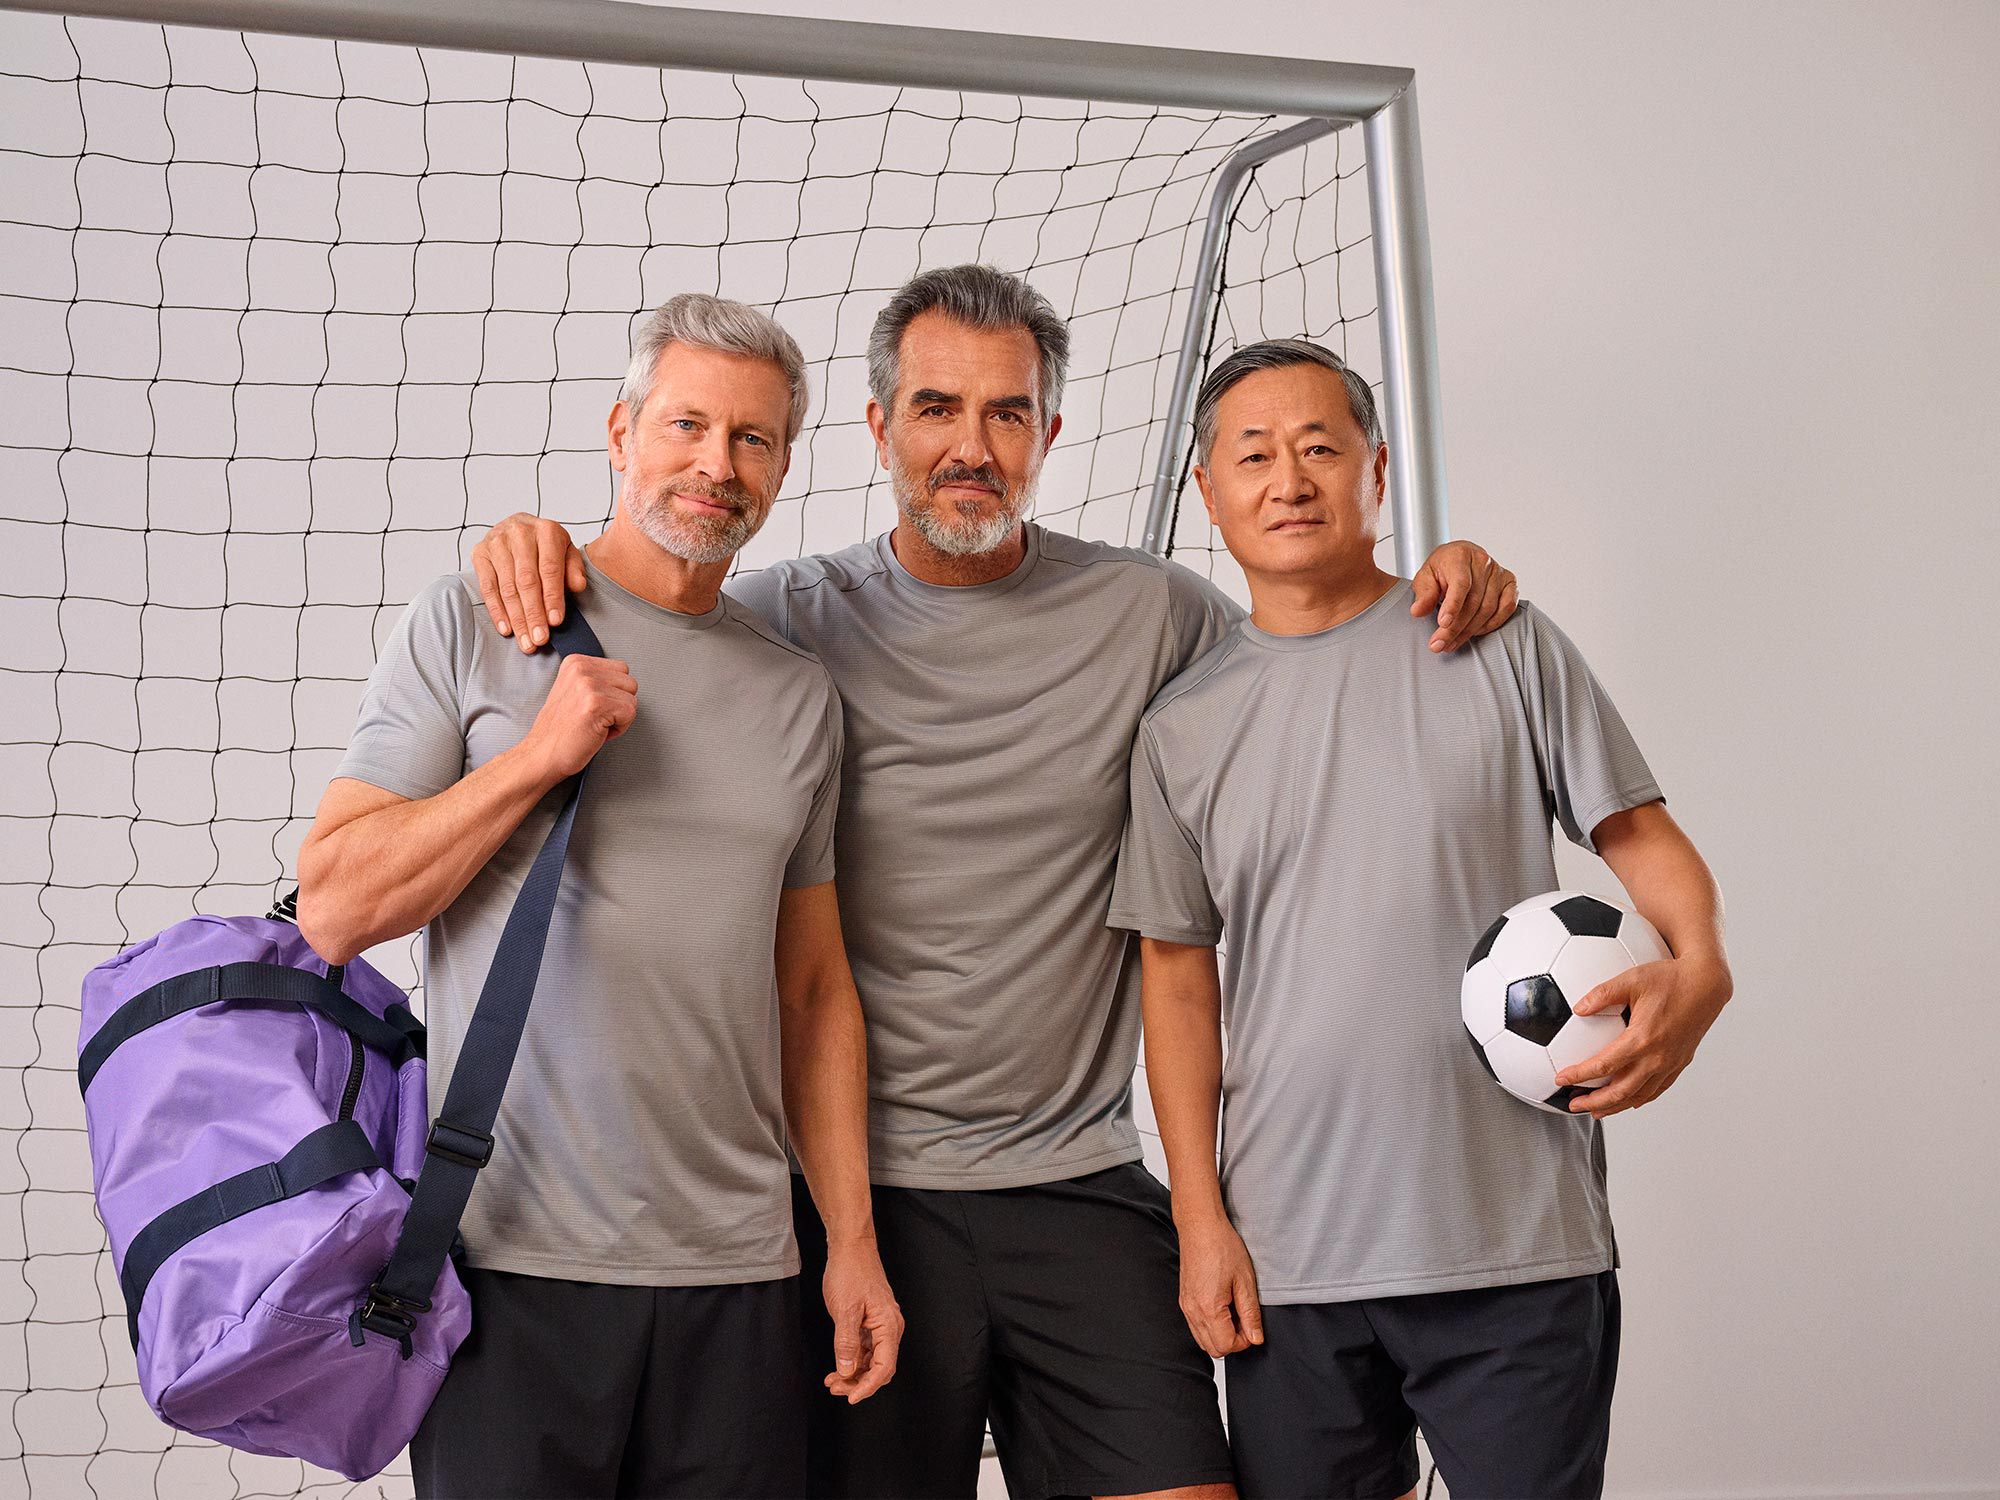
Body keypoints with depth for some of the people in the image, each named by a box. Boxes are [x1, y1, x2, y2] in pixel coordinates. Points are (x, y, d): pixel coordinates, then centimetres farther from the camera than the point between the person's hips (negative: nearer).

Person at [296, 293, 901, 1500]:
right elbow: (333, 911, -4)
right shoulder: (477, 624, 1)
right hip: (514, 1264, -3)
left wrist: (855, 1240, 8)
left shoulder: (801, 693, 11)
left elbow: (814, 988, 13)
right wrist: (539, 756, -12)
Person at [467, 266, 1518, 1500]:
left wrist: (1441, 594, -2)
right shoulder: (793, 620, 0)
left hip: (1082, 1180, 1)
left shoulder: (1145, 612, 4)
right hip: (859, 1185, -1)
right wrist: (536, 551, -13)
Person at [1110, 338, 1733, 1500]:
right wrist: (1201, 1218, 3)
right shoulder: (1182, 726, 9)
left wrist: (1699, 972, -17)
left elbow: (1639, 835, 5)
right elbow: (1179, 973, 9)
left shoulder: (1501, 646, 4)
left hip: (1517, 1247, -2)